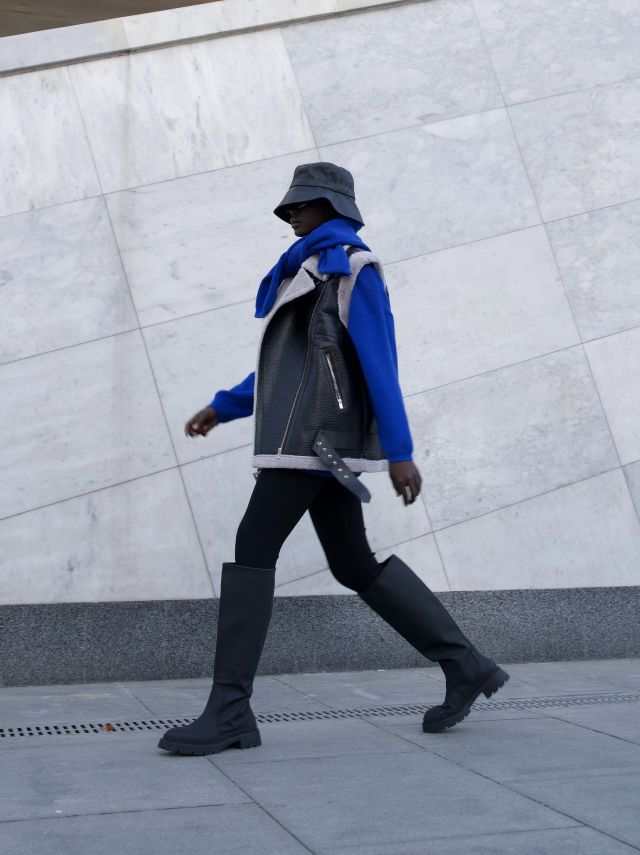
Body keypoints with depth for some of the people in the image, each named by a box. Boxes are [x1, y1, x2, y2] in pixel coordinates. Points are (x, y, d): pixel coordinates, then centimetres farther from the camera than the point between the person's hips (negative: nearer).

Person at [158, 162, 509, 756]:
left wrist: (399, 452, -17)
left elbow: (381, 363, -12)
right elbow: (289, 367, 29)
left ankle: (228, 712, -15)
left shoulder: (352, 266, -4)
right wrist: (221, 408, 24)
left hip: (316, 433, -11)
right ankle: (465, 666, 15)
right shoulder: (314, 275, 27)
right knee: (354, 565, 10)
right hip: (311, 436, 11)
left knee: (253, 547, -15)